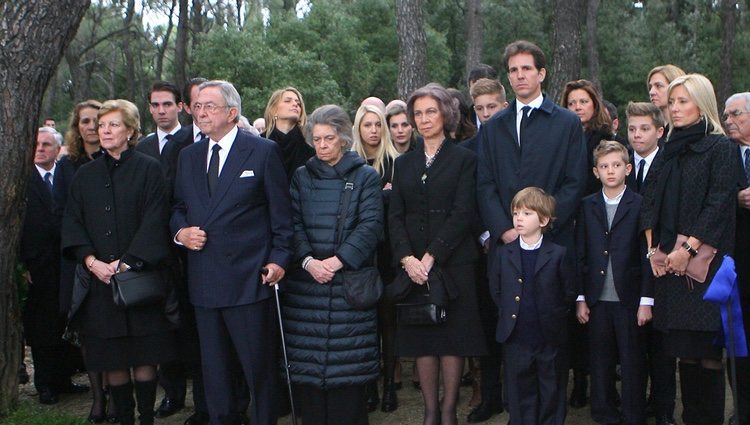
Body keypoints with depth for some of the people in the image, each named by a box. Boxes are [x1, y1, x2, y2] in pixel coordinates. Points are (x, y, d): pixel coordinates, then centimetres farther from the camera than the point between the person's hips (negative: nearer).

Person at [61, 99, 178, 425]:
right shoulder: (85, 175, 12)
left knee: (144, 358, 0)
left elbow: (154, 222, -8)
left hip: (141, 277, -3)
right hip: (98, 281, 3)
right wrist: (91, 261, -8)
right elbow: (72, 223, 7)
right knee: (111, 360, 4)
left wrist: (127, 262, -15)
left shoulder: (148, 170, 0)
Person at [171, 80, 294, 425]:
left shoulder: (263, 151, -2)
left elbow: (281, 211, -1)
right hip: (204, 279, 5)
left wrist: (279, 258, -7)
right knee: (214, 368, 14)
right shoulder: (189, 156, 13)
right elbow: (178, 207, 20)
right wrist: (180, 231, -1)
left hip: (249, 278, -5)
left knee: (259, 367, 2)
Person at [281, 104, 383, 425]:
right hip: (306, 279, 2)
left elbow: (370, 225, -5)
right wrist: (308, 261, -12)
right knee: (308, 360, 2)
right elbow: (293, 224, 5)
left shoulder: (366, 176, 5)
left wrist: (337, 260, -16)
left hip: (350, 279, -2)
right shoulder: (301, 177, 13)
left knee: (349, 360, -3)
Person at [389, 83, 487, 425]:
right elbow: (395, 216, 6)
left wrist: (431, 257, -15)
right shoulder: (404, 163, 14)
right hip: (412, 265, 3)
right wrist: (407, 258, -10)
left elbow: (463, 213, -8)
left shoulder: (464, 159, 2)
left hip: (452, 262, -3)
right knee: (421, 340, 4)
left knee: (453, 336, -1)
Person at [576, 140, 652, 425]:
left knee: (633, 362, 3)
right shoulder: (587, 206, 7)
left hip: (629, 298, -2)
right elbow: (580, 255, 6)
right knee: (600, 362, 8)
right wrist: (580, 298, 3)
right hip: (597, 299, 2)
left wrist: (646, 300, -6)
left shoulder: (640, 205, 0)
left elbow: (647, 255, -2)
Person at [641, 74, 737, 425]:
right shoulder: (669, 150, 16)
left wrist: (689, 248, -15)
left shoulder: (720, 147, -1)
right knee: (683, 347, 6)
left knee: (707, 348, -5)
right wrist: (653, 248, 0)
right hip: (668, 262, 5)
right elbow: (650, 199, 11)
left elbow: (719, 202, -10)